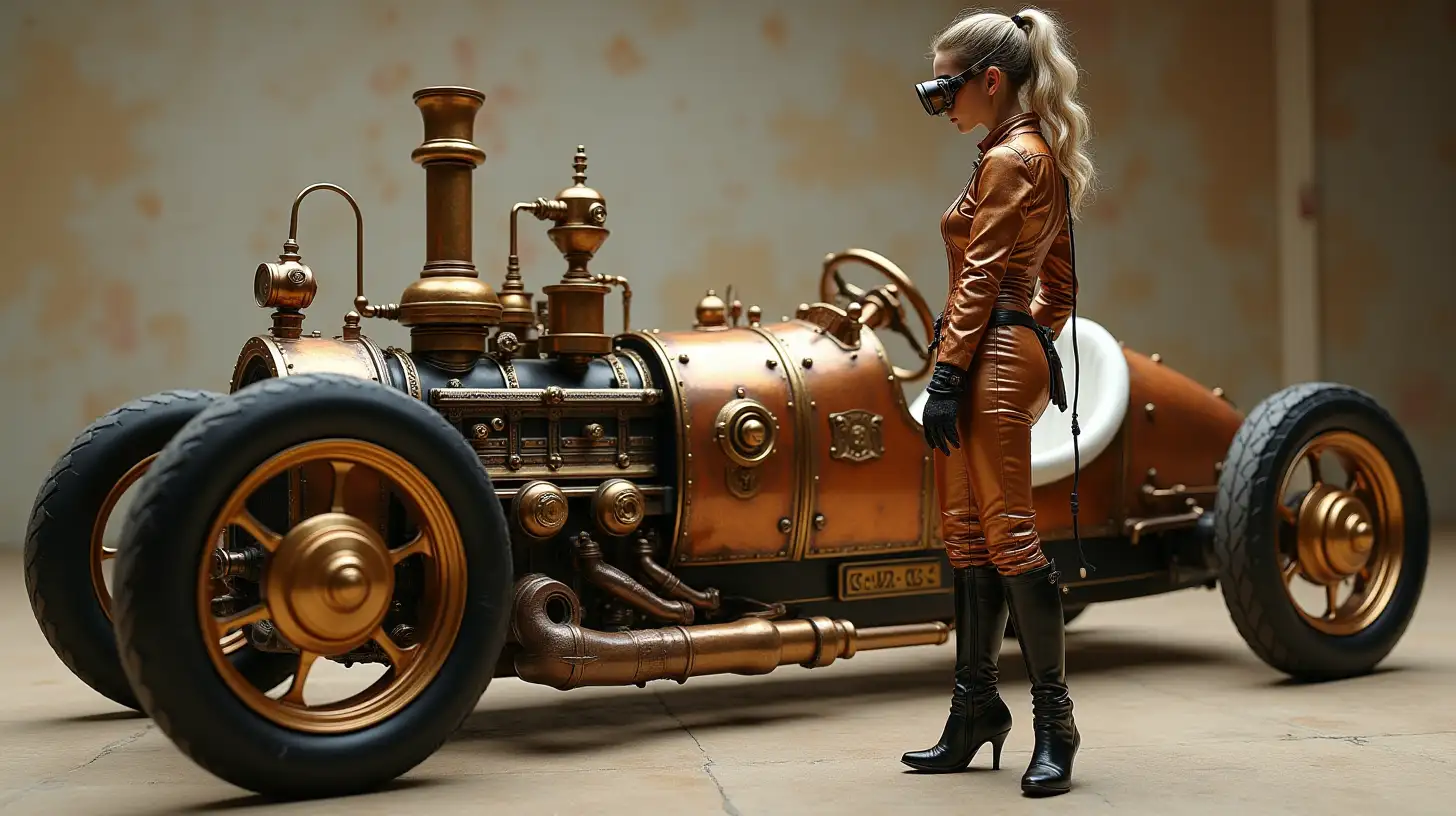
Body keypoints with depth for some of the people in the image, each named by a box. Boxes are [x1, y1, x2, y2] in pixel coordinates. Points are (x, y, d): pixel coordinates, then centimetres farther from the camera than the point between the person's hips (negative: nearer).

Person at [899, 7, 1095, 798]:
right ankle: (974, 713, 20)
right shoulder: (1047, 156, 18)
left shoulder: (1008, 159, -12)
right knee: (965, 533, 13)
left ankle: (1054, 723, 1)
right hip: (1017, 350, 11)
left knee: (1007, 534, -7)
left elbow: (979, 280, -16)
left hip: (991, 359, -11)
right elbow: (1059, 280, 21)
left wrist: (947, 376, -16)